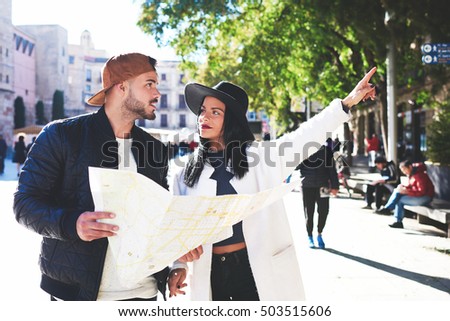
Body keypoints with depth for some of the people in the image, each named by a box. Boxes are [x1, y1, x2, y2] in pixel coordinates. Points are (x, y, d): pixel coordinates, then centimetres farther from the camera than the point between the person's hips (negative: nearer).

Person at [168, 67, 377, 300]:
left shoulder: (259, 156, -1)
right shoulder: (187, 173, 4)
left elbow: (306, 137, -8)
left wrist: (345, 103, -16)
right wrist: (177, 266, -3)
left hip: (258, 268, -2)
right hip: (211, 273, 2)